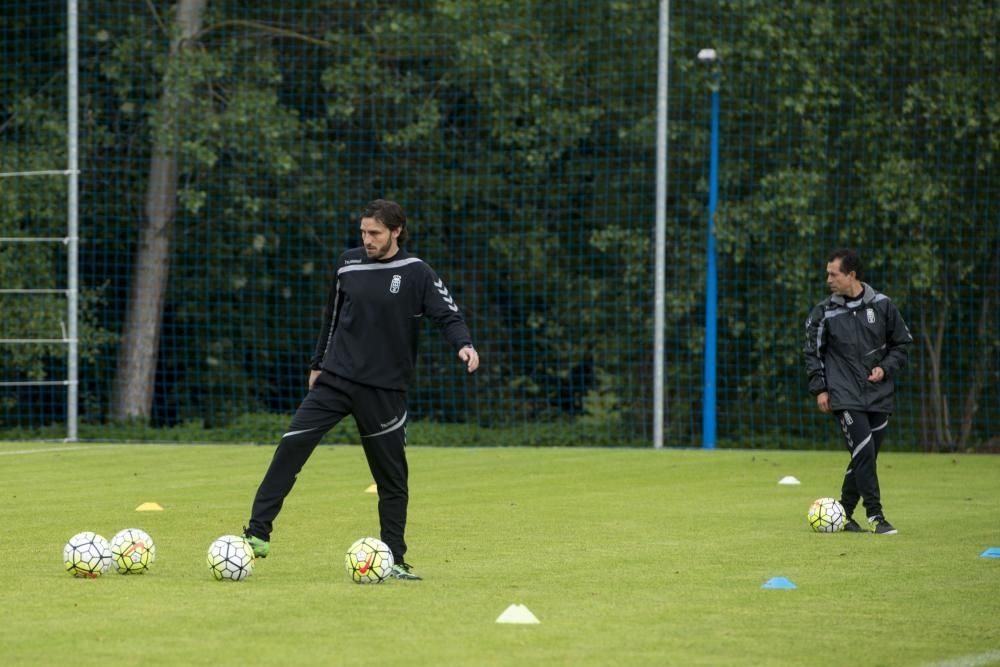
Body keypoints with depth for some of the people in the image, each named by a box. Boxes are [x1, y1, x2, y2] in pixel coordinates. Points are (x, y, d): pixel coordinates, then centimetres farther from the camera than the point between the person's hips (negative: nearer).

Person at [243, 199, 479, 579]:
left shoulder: (416, 274, -5)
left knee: (392, 476, 3)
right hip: (335, 379, 2)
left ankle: (393, 559, 14)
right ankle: (258, 534, -9)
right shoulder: (349, 264, 6)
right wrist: (318, 363, 22)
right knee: (290, 448, -12)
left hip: (384, 390, -2)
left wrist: (463, 345, -31)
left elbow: (448, 315, -11)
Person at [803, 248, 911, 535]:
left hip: (879, 395, 3)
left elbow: (902, 342, 12)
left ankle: (844, 514, 19)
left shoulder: (881, 305, 3)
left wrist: (886, 368, -4)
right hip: (845, 396, -3)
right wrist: (819, 389, -1)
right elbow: (813, 353, 8)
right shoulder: (824, 312, 0)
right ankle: (875, 516, -13)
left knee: (865, 457, 4)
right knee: (864, 452, -16)